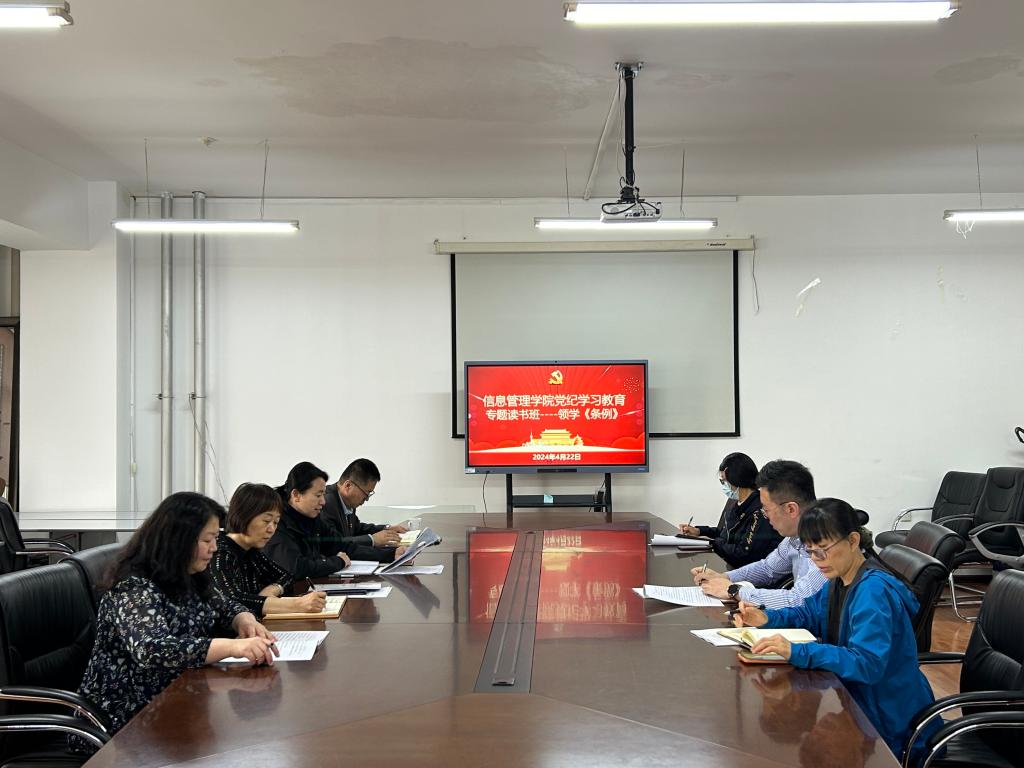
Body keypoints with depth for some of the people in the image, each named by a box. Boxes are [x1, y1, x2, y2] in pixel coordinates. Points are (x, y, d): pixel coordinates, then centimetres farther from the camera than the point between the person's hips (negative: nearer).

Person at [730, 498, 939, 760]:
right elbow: (810, 613, 17)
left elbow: (867, 663, -34)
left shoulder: (873, 590, -26)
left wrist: (796, 652, -43)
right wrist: (767, 618, -3)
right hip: (857, 696, 8)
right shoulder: (841, 578, 2)